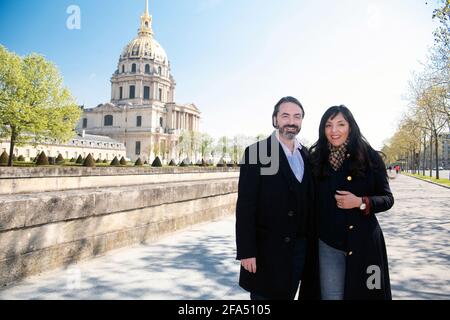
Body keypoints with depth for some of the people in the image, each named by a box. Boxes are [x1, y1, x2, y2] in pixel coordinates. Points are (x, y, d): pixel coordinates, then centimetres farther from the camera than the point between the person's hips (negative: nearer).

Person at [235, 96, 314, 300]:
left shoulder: (306, 155, 8)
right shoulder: (256, 153, -10)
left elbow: (308, 200, 12)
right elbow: (245, 206, -14)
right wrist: (246, 251, -16)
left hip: (299, 249, 5)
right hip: (266, 250, -5)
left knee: (288, 295, 18)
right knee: (264, 294, 8)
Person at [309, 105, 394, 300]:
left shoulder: (369, 157, -2)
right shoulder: (316, 159, 2)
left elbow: (387, 199, 2)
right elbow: (311, 201, 7)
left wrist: (361, 202, -16)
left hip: (364, 242, -1)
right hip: (328, 244, 1)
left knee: (363, 293, 12)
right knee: (331, 295, 6)